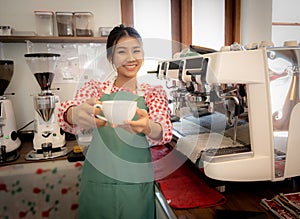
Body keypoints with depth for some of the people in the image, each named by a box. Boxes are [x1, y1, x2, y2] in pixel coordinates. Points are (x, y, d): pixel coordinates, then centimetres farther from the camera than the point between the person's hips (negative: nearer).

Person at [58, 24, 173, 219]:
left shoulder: (154, 92, 2)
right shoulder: (96, 88, 3)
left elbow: (165, 132, -14)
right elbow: (68, 116, -15)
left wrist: (148, 127, -38)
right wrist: (75, 114, -40)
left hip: (137, 187, 0)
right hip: (97, 182, 1)